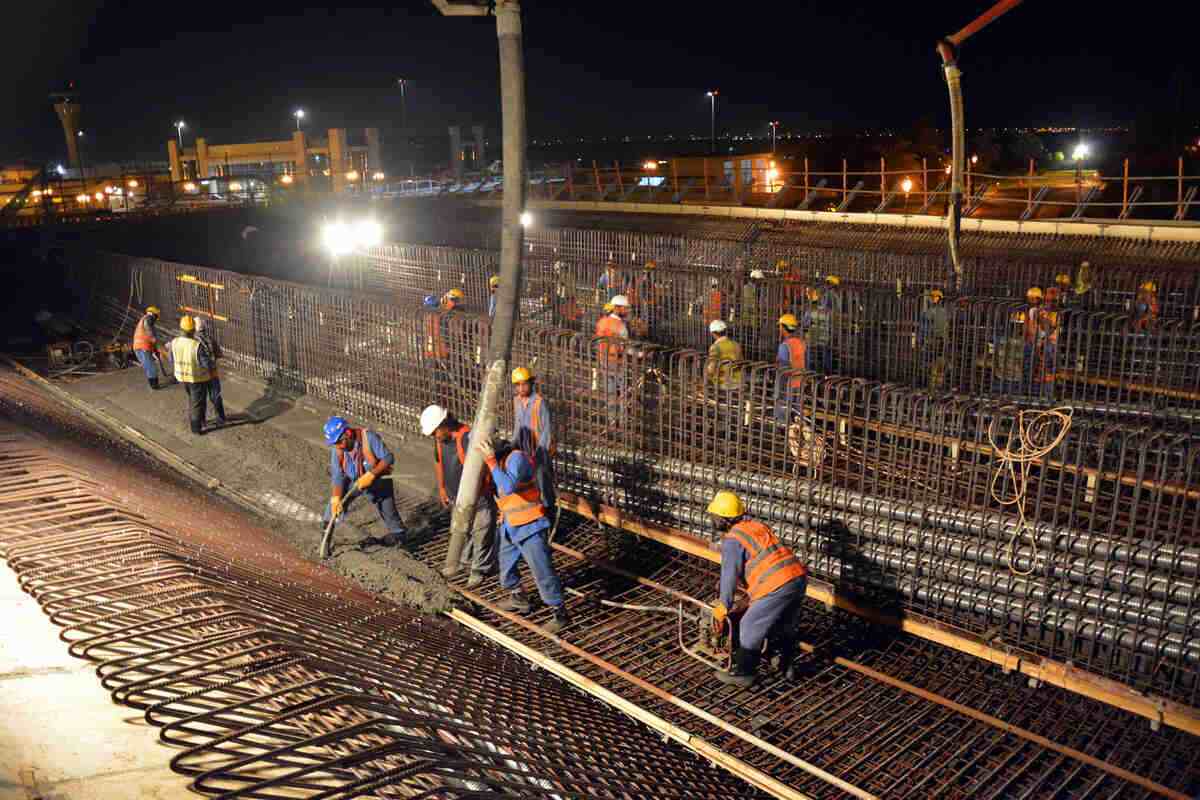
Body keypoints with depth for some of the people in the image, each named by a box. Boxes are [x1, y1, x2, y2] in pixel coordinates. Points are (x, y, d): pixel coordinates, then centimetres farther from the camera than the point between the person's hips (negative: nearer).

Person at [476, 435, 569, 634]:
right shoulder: (499, 460, 5)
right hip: (510, 526, 9)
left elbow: (508, 487, -37)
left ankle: (560, 613, 7)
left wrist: (491, 460, -36)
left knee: (542, 570, -4)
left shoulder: (516, 458, -22)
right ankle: (518, 599, 46)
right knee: (506, 565, 23)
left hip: (529, 526, -9)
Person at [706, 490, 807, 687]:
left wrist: (723, 607, 4)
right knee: (785, 626, 27)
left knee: (750, 628, 6)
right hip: (799, 577, 8)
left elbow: (729, 575, -5)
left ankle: (742, 674, 15)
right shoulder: (756, 525, 20)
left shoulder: (732, 540, -4)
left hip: (777, 586, -8)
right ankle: (787, 666, 39)